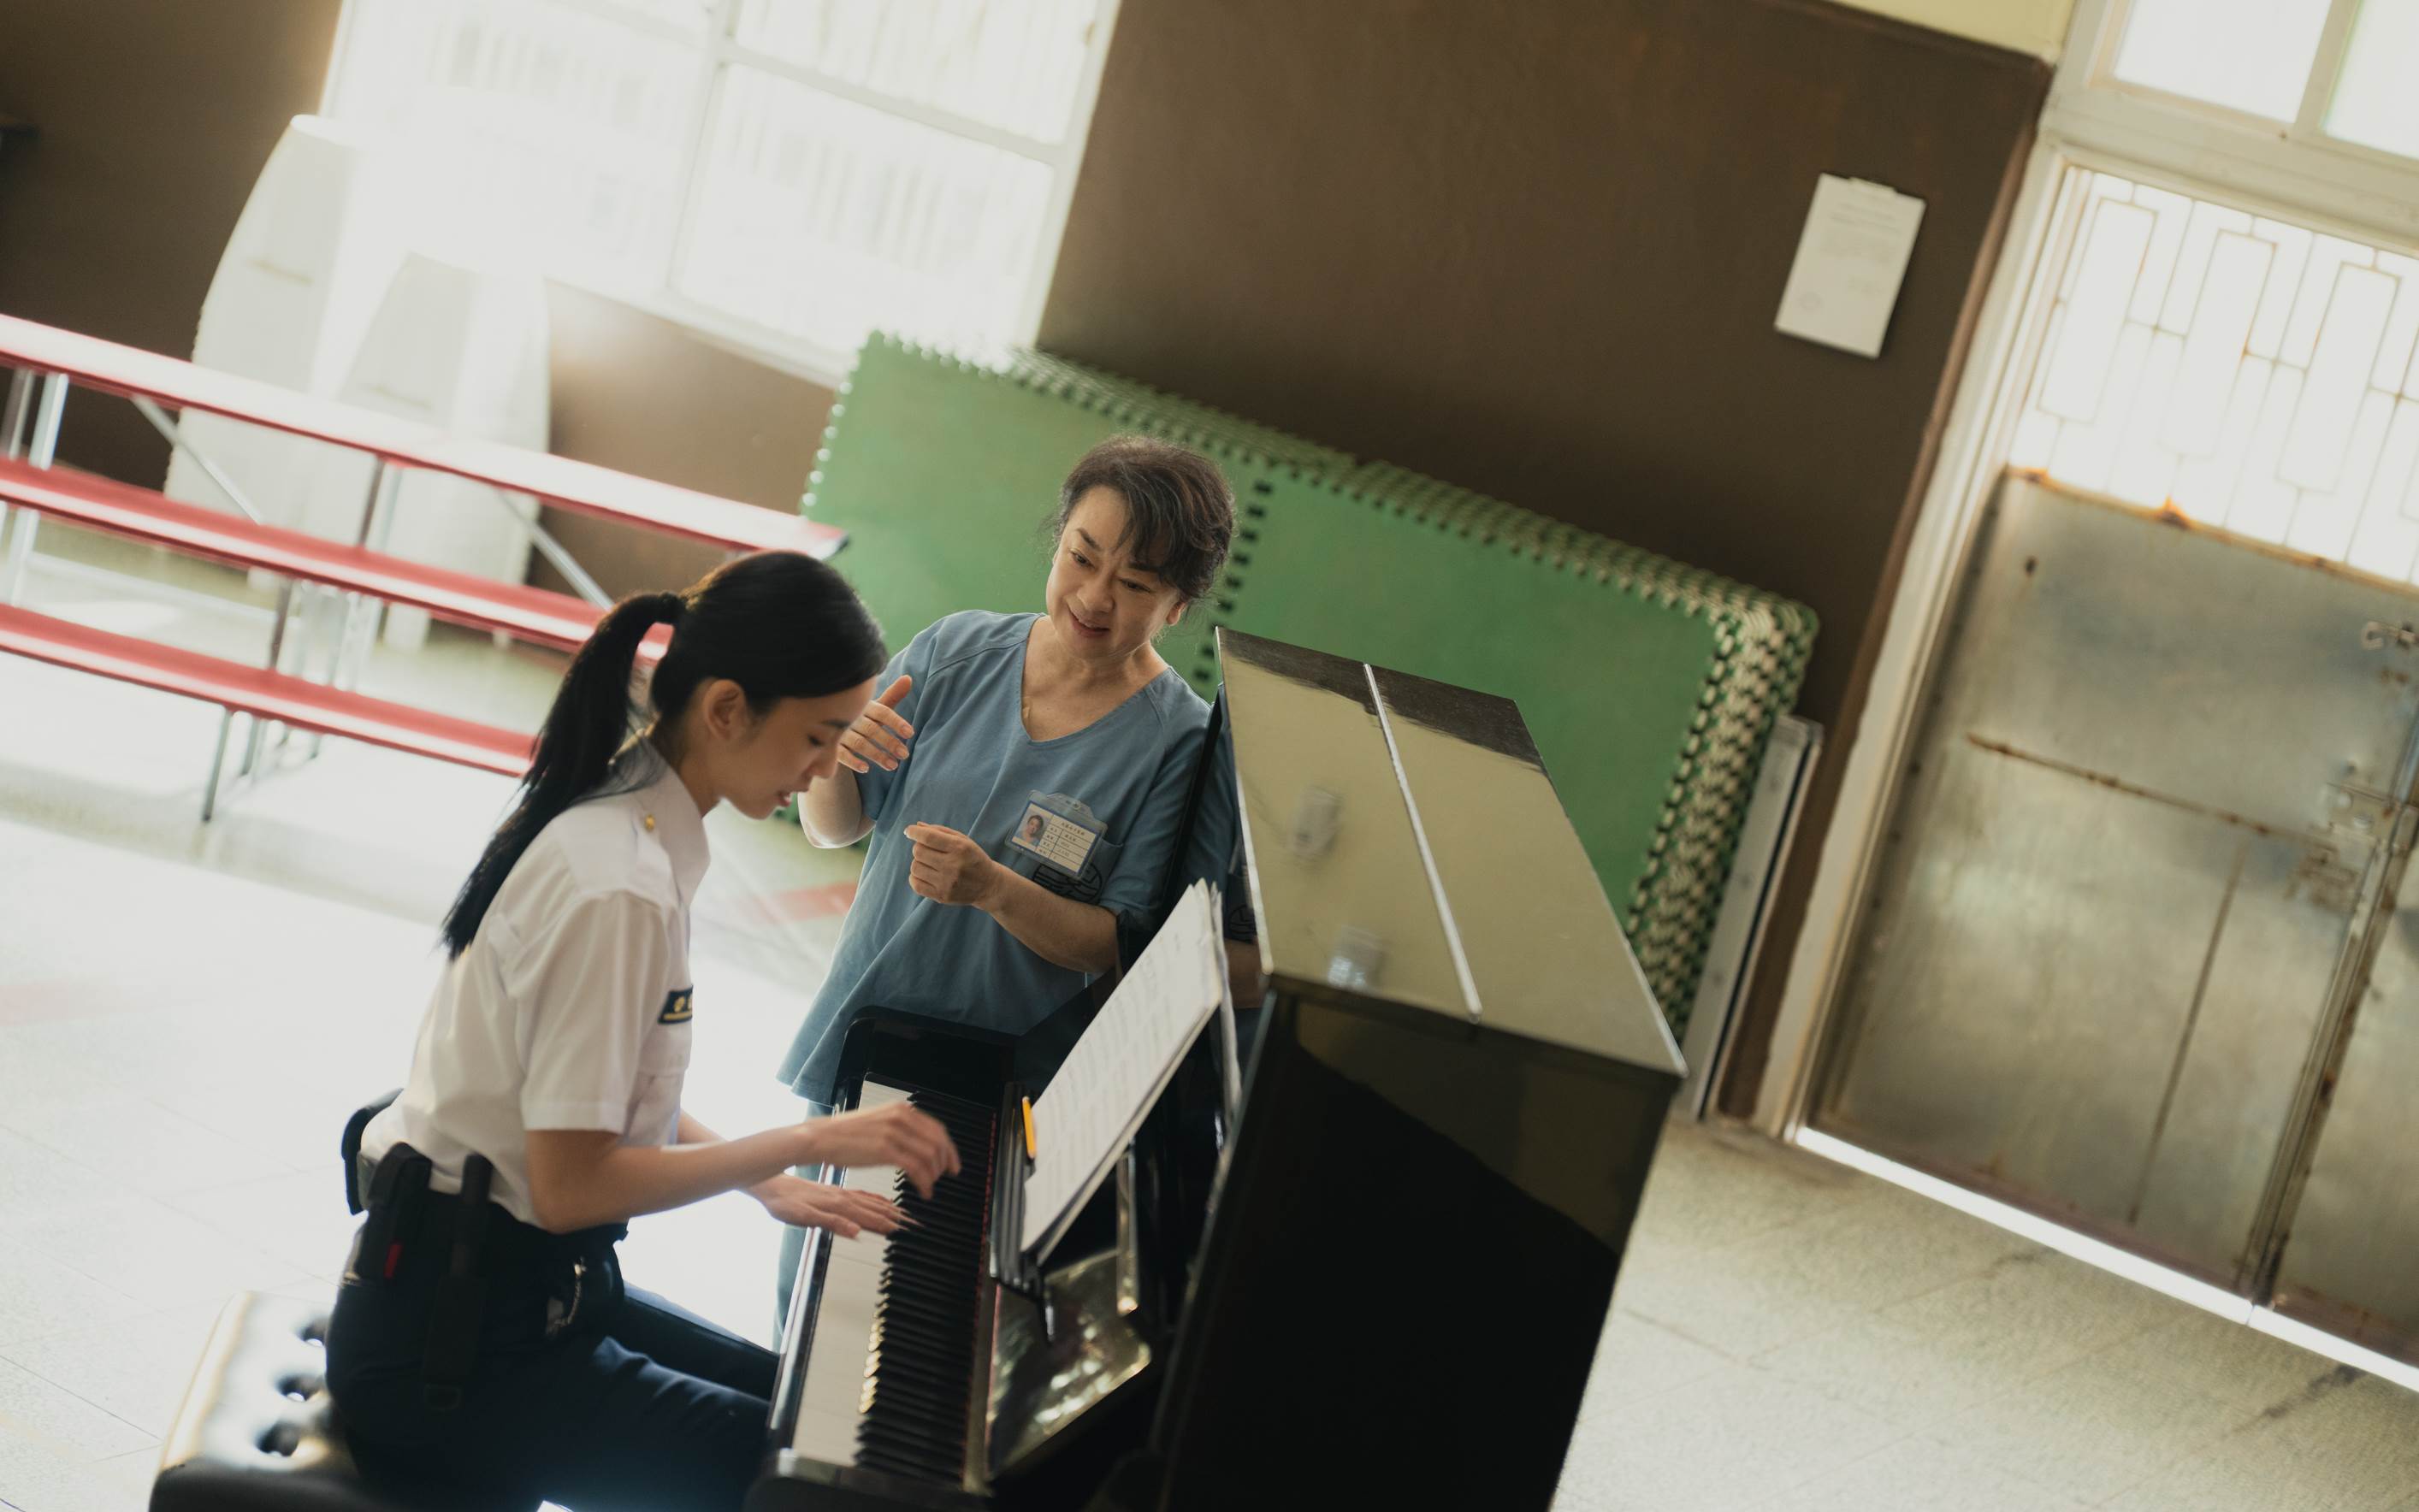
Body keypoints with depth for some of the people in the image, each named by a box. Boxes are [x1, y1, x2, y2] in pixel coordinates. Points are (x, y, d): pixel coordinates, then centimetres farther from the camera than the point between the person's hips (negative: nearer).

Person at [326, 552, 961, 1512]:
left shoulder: (614, 815, 5)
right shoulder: (620, 890, -24)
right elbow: (572, 1184, -25)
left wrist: (764, 1180, 6)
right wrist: (807, 1142, -20)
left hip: (517, 1284, 10)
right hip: (450, 1346, -10)